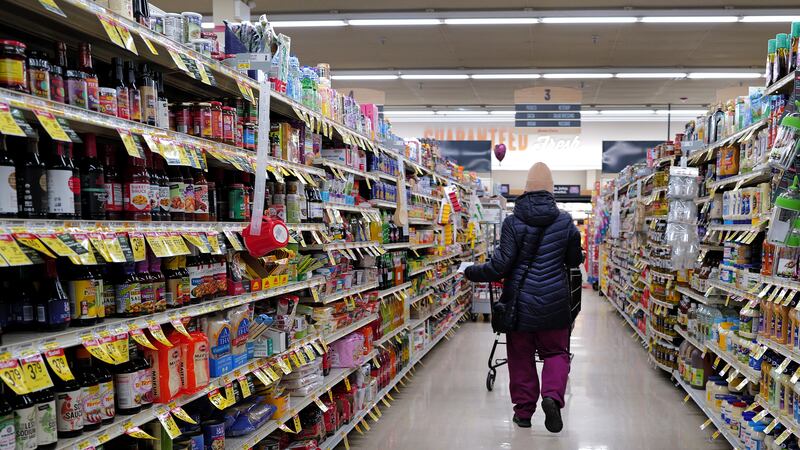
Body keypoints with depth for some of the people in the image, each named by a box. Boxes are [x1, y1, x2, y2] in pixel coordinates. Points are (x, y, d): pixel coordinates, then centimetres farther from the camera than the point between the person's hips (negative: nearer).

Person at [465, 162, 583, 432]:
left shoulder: (513, 222, -9)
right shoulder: (565, 221, -2)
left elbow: (501, 265, -12)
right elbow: (574, 260, 10)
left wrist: (472, 273, 2)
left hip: (520, 300, -1)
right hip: (554, 301, 1)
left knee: (521, 356, 11)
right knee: (556, 351, 14)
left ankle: (523, 412, 17)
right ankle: (552, 395, -11)